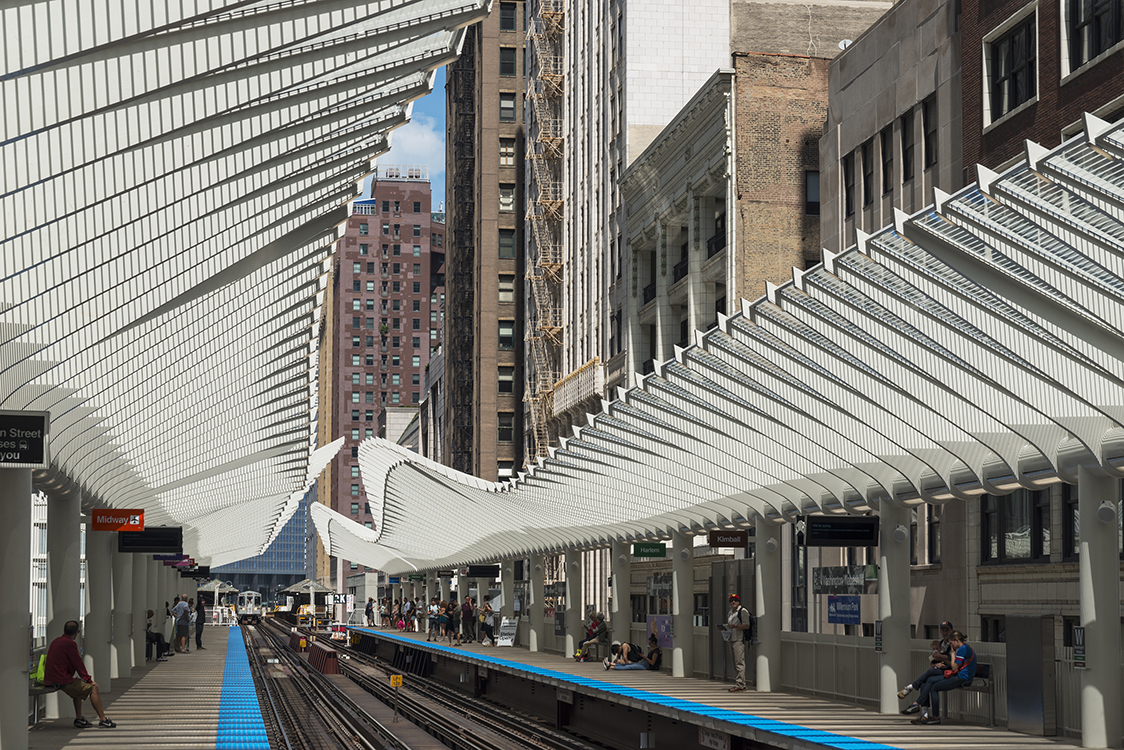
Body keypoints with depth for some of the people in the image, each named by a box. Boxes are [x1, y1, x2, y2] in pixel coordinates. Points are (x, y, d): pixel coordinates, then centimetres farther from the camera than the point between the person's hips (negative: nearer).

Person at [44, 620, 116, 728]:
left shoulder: (55, 641, 15)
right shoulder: (70, 644, -14)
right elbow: (79, 665, -11)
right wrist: (89, 680, 0)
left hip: (49, 679, 10)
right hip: (62, 681, -10)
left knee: (79, 687, 30)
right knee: (93, 688, -1)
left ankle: (79, 719, 26)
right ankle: (103, 719, 0)